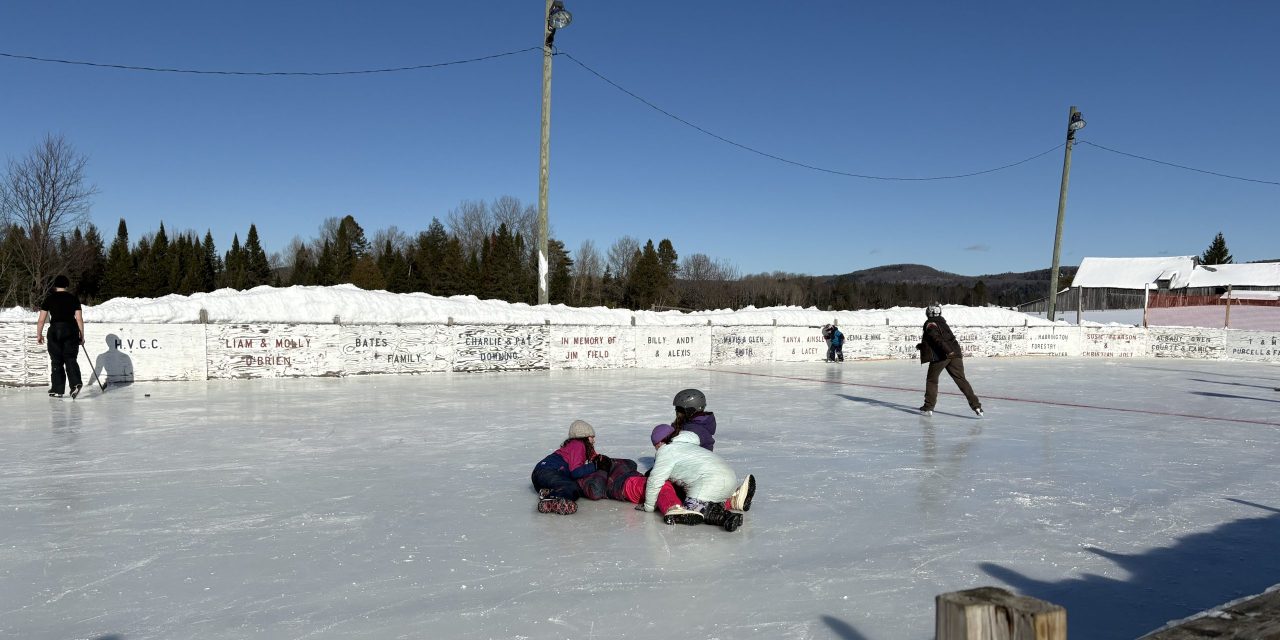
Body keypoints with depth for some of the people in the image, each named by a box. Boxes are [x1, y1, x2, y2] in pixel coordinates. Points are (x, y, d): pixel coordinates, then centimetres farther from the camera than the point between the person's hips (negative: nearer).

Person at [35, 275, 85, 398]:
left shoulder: (49, 299, 3)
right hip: (71, 330, 1)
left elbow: (41, 320, 2)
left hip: (55, 330, -1)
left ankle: (57, 390, 10)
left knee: (57, 361, 7)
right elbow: (79, 319, 2)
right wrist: (82, 336, 8)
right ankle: (75, 384, -15)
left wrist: (39, 335, 12)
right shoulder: (73, 298, 5)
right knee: (70, 359, 6)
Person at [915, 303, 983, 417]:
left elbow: (937, 338, -17)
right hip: (954, 353, 6)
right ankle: (976, 405, -9)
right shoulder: (942, 322, 25)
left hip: (940, 355, -6)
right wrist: (921, 346, 44)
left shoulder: (930, 323, 0)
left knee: (932, 380, 10)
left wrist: (948, 351, -28)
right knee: (961, 380, 2)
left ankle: (928, 407, 11)